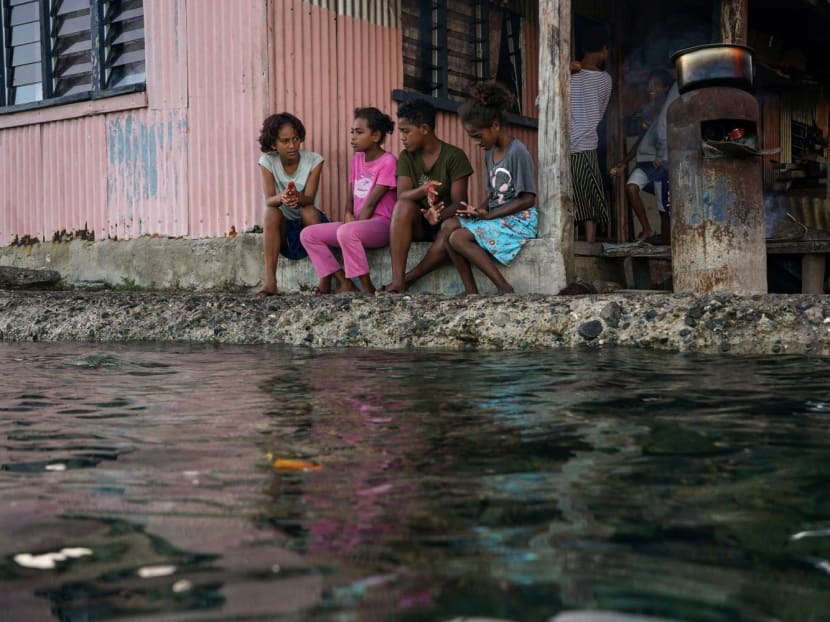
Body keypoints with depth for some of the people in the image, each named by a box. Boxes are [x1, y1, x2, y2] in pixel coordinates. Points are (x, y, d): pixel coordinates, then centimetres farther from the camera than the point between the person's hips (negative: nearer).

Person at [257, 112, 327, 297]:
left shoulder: (313, 160, -11)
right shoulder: (268, 162, -8)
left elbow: (309, 199, -21)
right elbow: (269, 200, -21)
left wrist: (297, 197, -46)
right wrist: (281, 198, -46)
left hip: (309, 224, -1)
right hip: (283, 226, 1)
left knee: (308, 211, -32)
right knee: (271, 212, -30)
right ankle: (269, 279, -35)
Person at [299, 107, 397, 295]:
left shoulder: (388, 161, -9)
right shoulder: (357, 159, 15)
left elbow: (371, 203, -13)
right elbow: (351, 196, 14)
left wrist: (353, 224, -12)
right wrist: (348, 215, -6)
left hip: (381, 224, -8)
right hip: (357, 223, 8)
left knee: (346, 232, -39)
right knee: (308, 234, -6)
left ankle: (367, 287, -24)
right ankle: (344, 283, -12)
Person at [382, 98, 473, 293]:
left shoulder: (454, 156, -8)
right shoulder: (406, 157, 3)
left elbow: (459, 202, -14)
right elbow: (402, 195, -12)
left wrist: (439, 217, -35)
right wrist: (424, 190, -34)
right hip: (417, 223, 3)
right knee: (404, 206, -31)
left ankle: (408, 279, -20)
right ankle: (397, 281, -36)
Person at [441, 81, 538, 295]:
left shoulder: (517, 152, -13)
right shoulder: (490, 153, 13)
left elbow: (527, 199, -16)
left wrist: (488, 215, -17)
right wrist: (479, 209, -5)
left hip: (520, 220, -8)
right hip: (497, 217, 8)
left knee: (458, 238, -21)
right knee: (448, 226, -11)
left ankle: (504, 289, -19)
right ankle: (471, 291, -15)